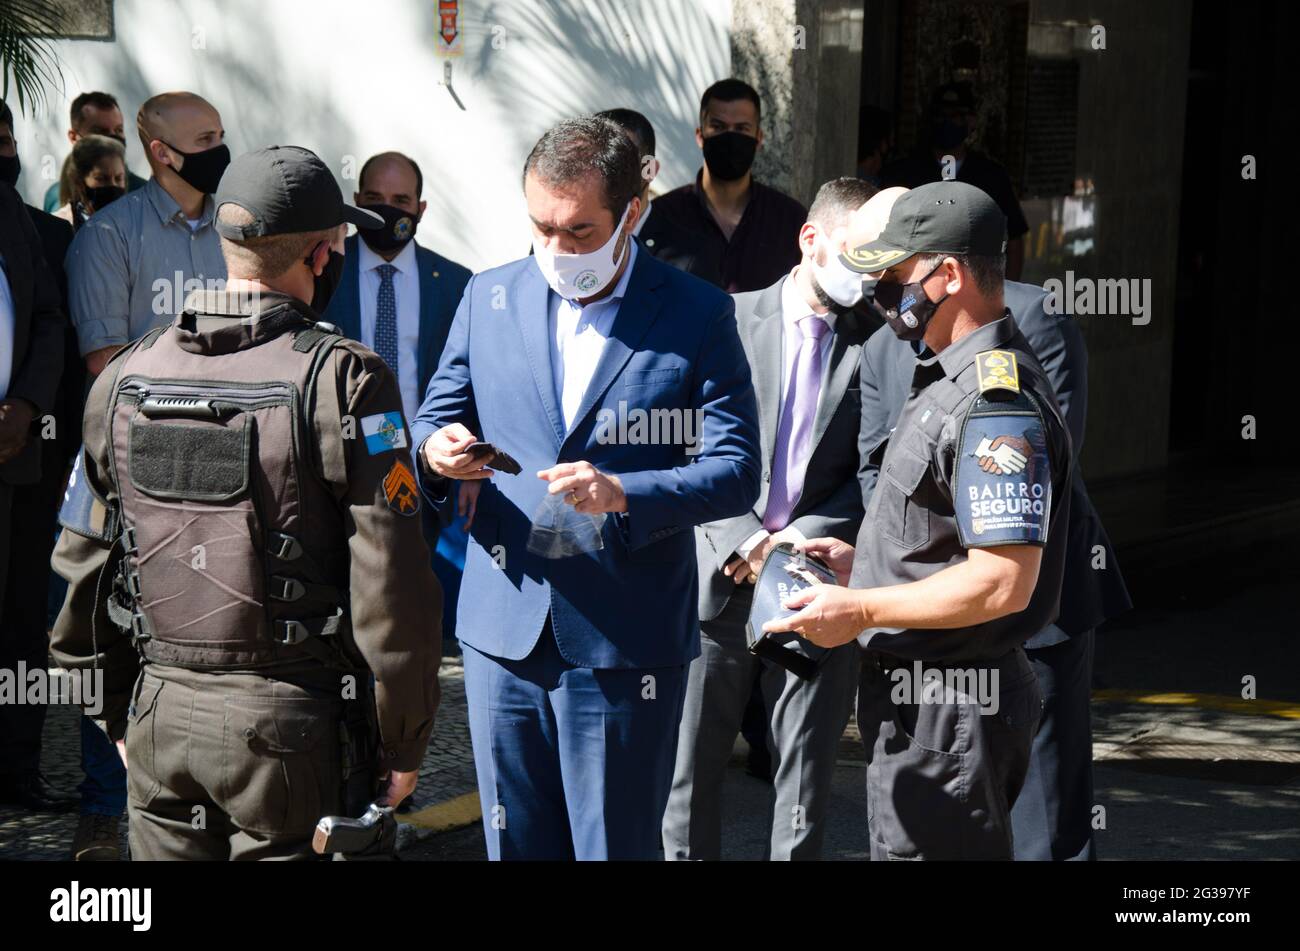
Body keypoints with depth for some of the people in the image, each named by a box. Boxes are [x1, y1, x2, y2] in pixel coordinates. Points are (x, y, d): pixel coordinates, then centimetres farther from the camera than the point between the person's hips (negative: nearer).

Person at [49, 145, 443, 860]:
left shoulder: (125, 377, 4)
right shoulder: (344, 380, -12)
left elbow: (83, 558, 11)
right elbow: (391, 582, -14)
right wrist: (403, 743, -2)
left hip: (160, 713, 5)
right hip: (289, 722, -5)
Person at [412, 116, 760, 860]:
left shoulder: (697, 315, -4)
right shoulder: (490, 298, 7)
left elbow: (736, 470, -8)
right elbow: (438, 416, 13)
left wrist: (624, 494, -25)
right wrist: (437, 449, -12)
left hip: (625, 638, -3)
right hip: (504, 625, 4)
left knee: (617, 844, 6)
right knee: (514, 842, 12)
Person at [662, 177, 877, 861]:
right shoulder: (729, 320, 1)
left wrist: (802, 537, -11)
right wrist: (746, 540, -10)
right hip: (719, 577, 0)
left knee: (806, 770, 7)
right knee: (689, 760, 6)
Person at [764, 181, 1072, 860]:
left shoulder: (997, 405, -21)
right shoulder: (955, 379, 15)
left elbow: (1004, 583, -27)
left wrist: (860, 610, -20)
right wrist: (863, 560, 14)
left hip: (947, 711, -11)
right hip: (918, 697, 11)